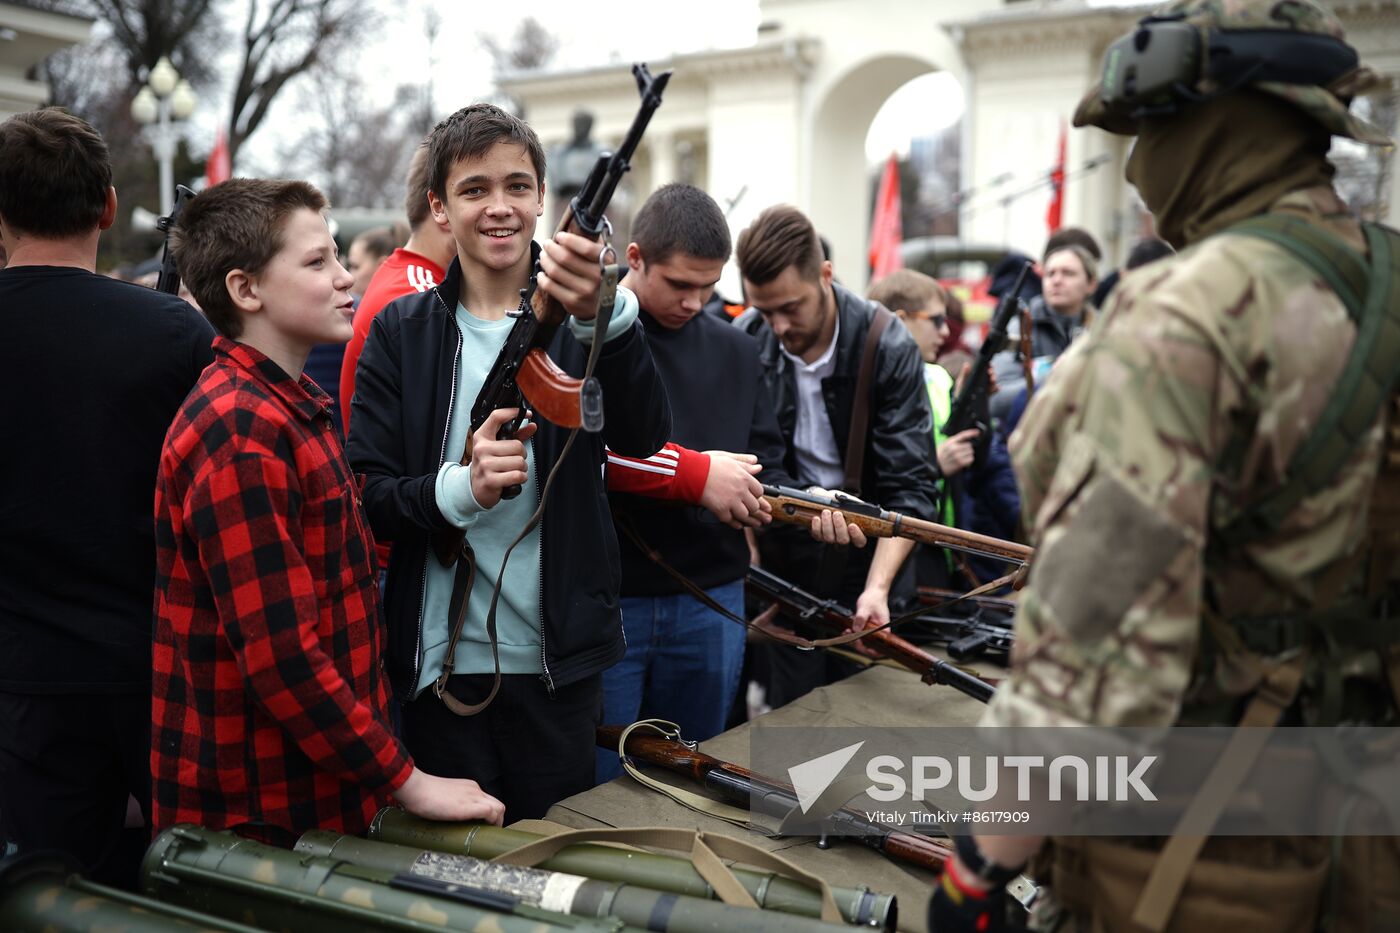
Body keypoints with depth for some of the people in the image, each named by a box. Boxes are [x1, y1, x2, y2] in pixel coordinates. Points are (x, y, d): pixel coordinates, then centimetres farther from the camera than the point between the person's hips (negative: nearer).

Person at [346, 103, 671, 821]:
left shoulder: (585, 318, 0)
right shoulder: (401, 332, 2)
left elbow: (645, 437, -18)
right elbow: (366, 498, -4)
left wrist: (602, 316, -35)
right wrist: (463, 488, -24)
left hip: (560, 663, 0)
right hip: (441, 661, 0)